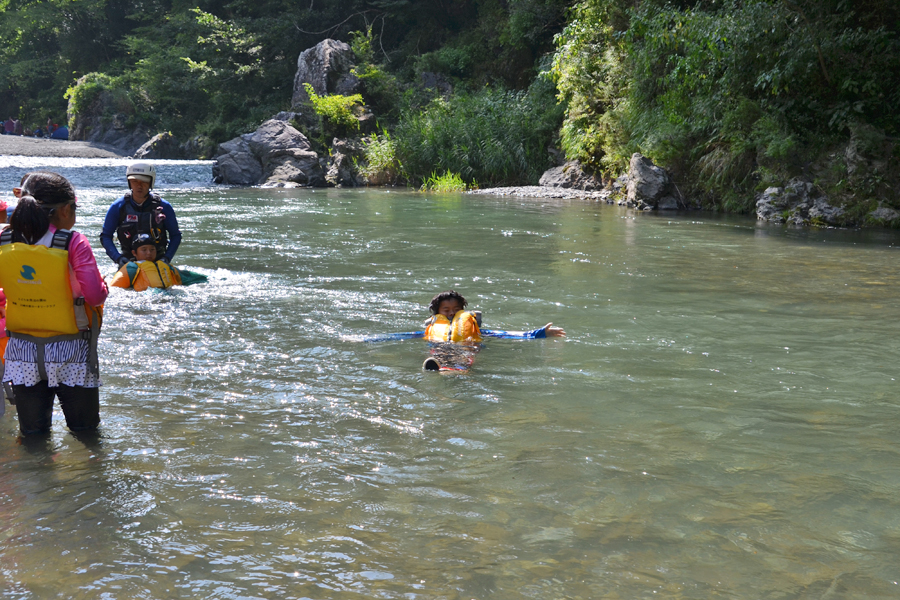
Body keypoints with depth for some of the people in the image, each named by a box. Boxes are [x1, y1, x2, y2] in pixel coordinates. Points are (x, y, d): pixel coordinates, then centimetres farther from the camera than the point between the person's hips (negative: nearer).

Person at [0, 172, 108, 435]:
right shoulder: (73, 243, -15)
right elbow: (96, 296, -20)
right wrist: (103, 287, 2)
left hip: (21, 352, 4)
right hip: (70, 353, -4)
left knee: (31, 434, 16)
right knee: (84, 432, 12)